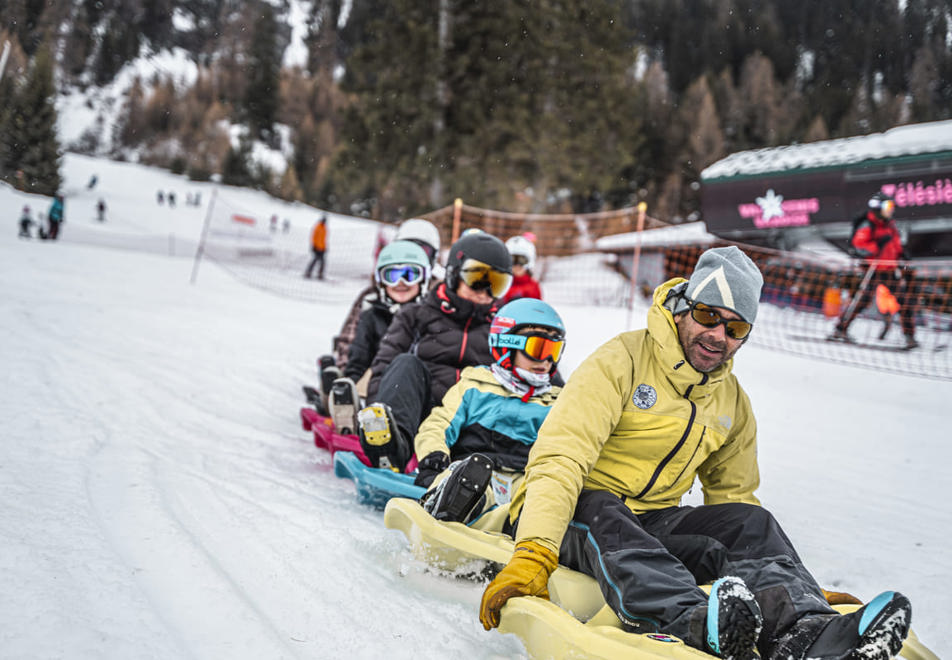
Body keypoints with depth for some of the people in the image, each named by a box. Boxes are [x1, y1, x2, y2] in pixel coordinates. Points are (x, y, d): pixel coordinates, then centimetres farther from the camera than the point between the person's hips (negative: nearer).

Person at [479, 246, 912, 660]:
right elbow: (559, 460, -23)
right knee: (601, 512, -38)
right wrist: (532, 556, -38)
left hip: (653, 520, 5)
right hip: (575, 518, -5)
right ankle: (691, 621, -62)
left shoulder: (733, 406, 9)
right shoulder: (621, 362, -13)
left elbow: (733, 494, 18)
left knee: (749, 521, -19)